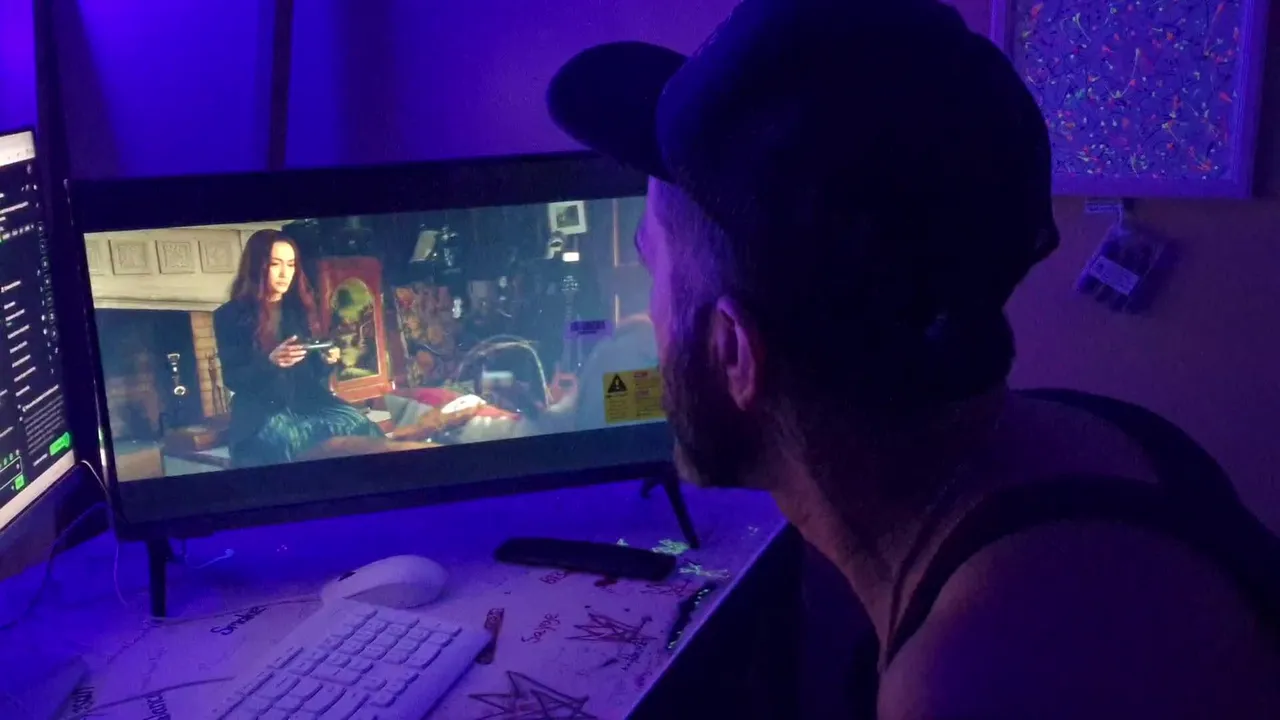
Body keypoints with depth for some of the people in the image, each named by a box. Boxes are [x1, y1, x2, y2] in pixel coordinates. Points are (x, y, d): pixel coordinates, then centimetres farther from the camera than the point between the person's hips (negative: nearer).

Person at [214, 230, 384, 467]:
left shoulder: (301, 308, 14)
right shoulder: (230, 316, 2)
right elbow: (232, 379, -3)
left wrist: (326, 361, -6)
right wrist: (270, 362, -20)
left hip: (307, 401, 4)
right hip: (261, 410, -4)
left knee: (359, 426, -26)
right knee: (281, 440, -38)